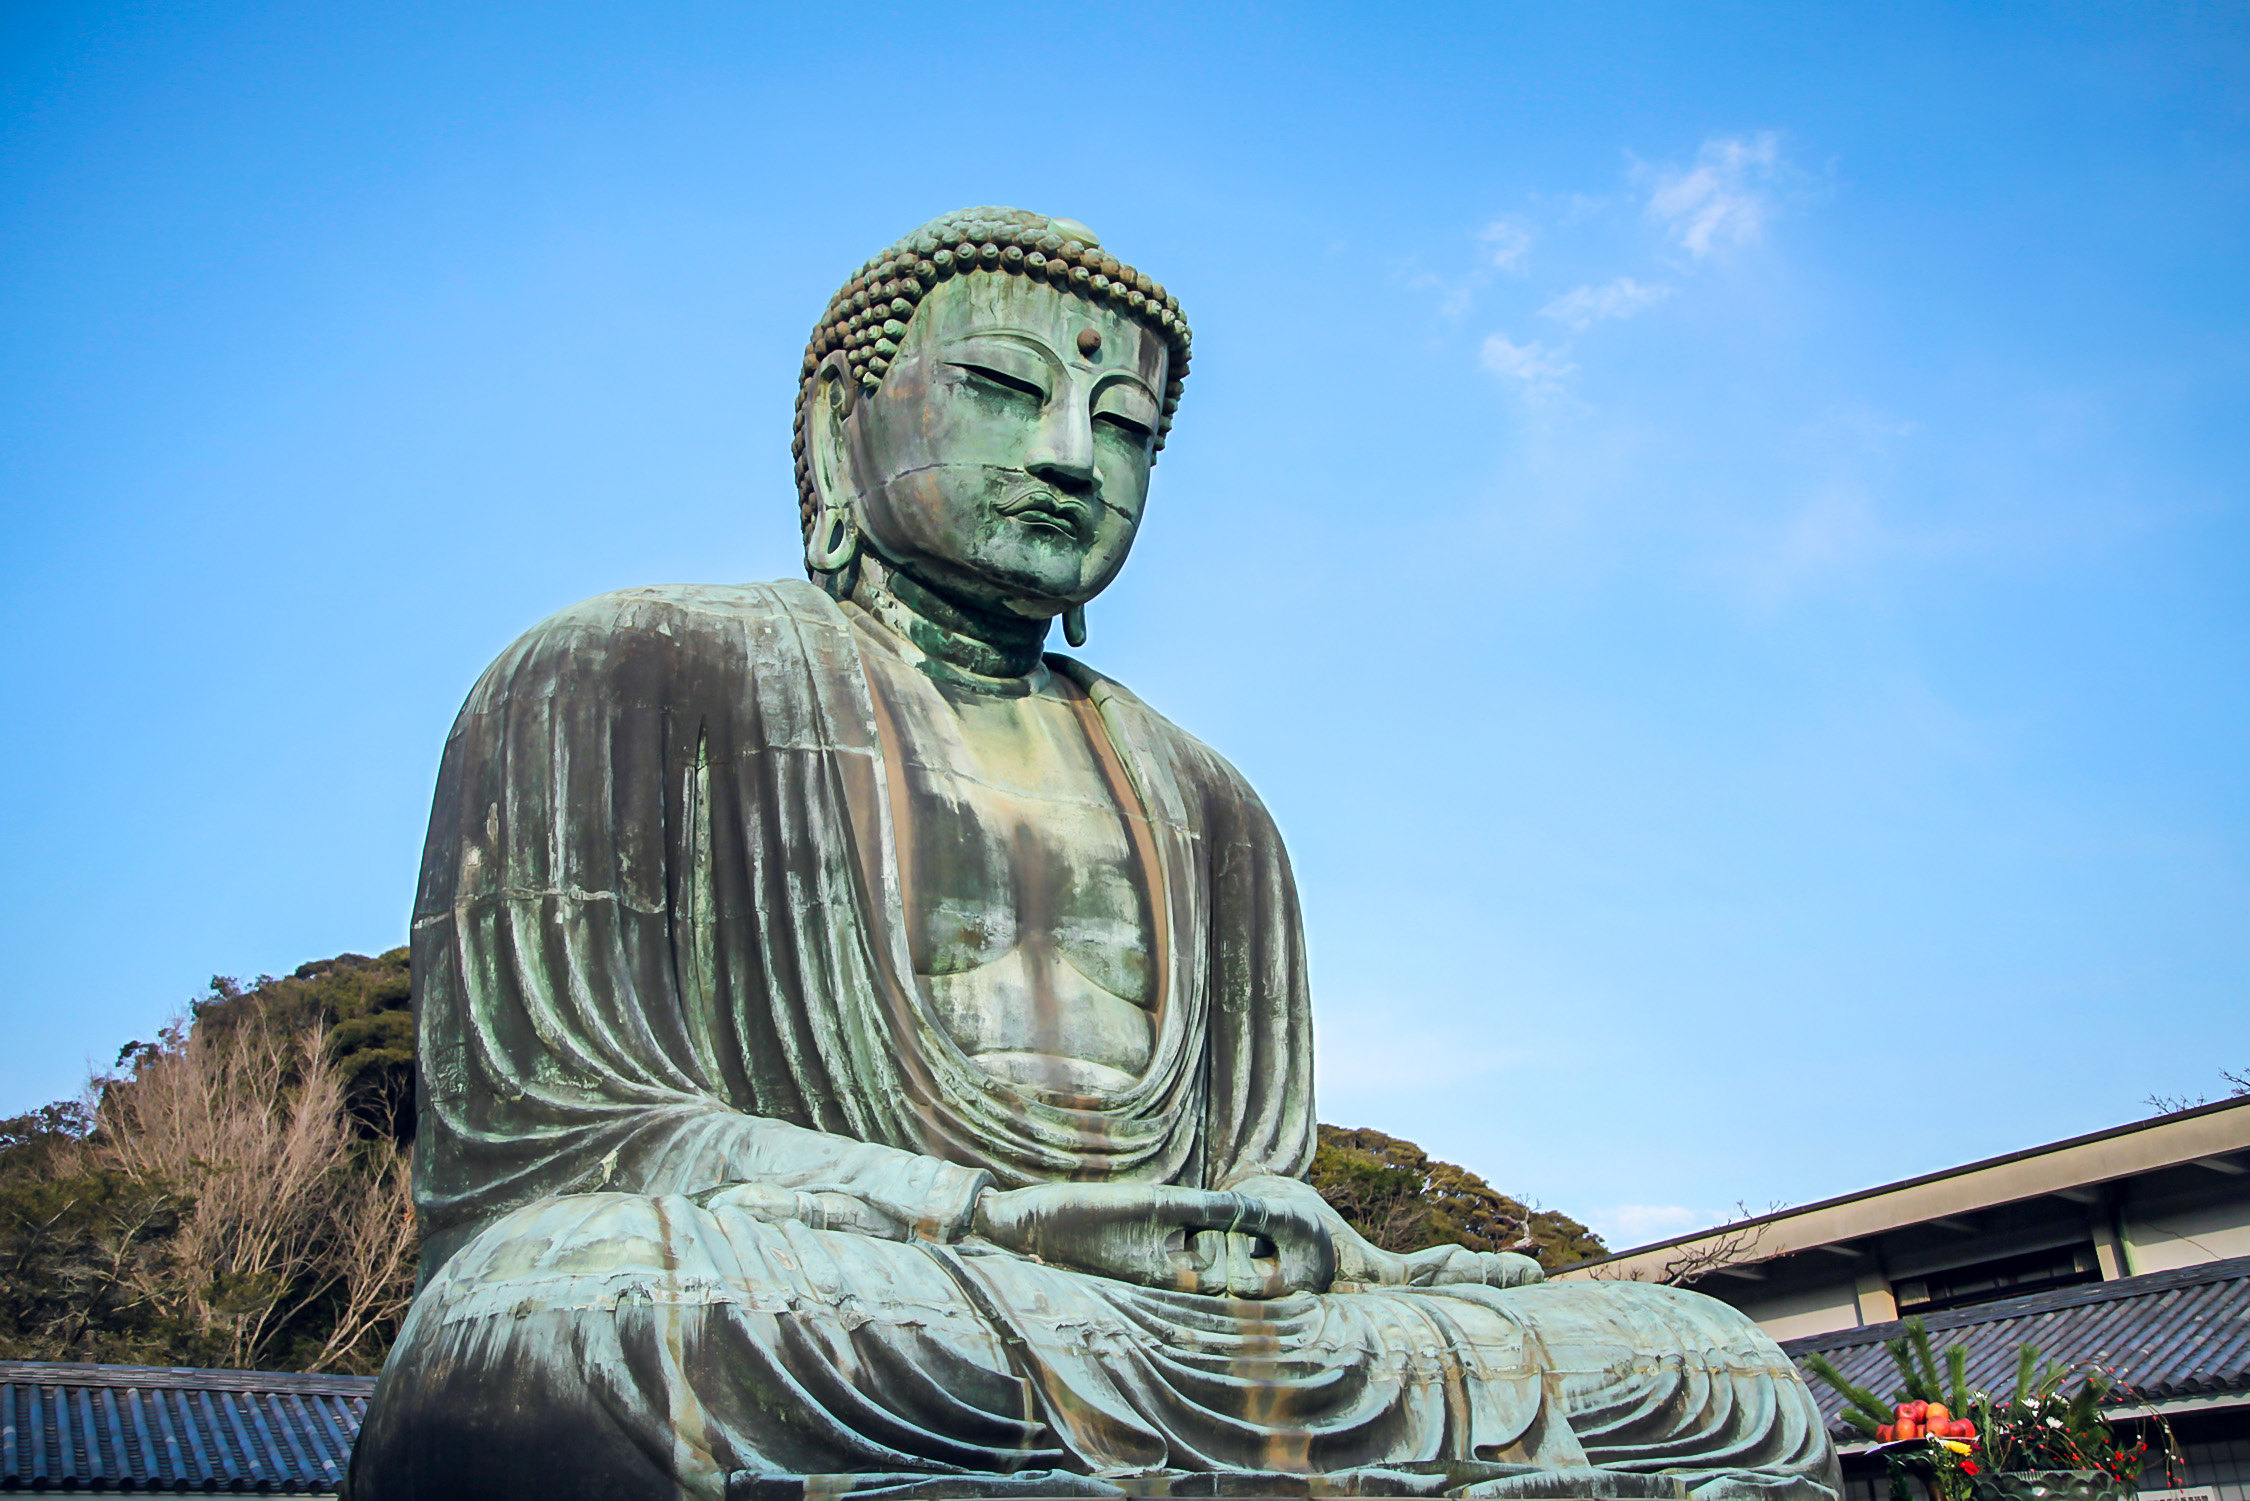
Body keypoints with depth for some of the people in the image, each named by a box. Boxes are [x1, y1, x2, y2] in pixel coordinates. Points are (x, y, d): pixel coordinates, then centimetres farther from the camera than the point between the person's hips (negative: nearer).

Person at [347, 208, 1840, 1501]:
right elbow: (520, 1129, -4)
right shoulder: (629, 678, 7)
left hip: (1151, 1339, 5)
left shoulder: (1208, 807, 23)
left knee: (1723, 1380, -11)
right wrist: (1005, 1219, -16)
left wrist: (1333, 1264, -8)